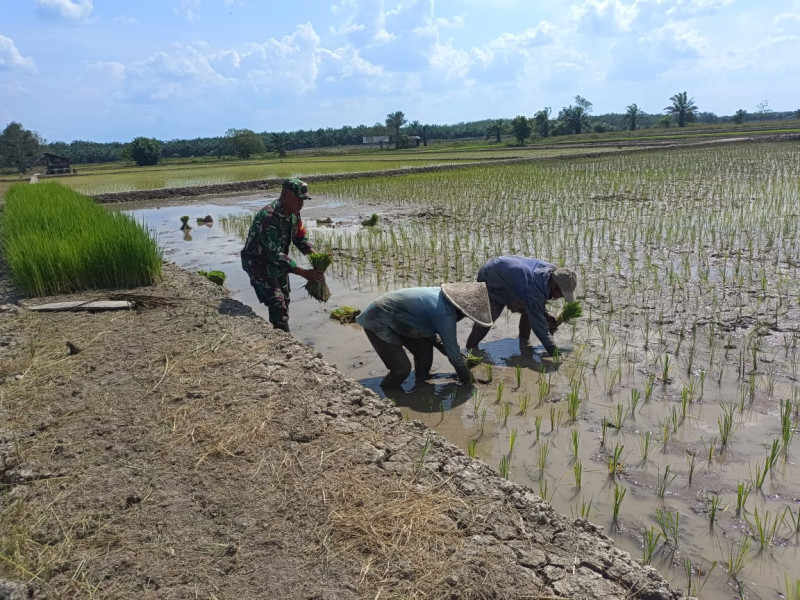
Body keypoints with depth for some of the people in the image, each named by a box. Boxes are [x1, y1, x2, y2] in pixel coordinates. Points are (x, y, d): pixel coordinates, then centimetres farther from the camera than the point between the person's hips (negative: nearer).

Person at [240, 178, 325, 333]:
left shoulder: (294, 213, -6)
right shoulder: (268, 216, -33)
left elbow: (301, 238, 4)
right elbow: (275, 254, -36)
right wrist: (305, 273, -38)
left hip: (276, 262, 8)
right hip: (257, 262, -8)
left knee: (285, 301, 13)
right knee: (277, 304, -16)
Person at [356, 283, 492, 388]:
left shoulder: (441, 296, 0)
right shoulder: (445, 315, -27)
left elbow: (429, 331, 14)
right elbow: (453, 353, -17)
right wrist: (467, 381, -2)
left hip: (393, 319, 9)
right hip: (377, 322, -9)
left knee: (425, 351, 8)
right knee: (402, 368, -13)